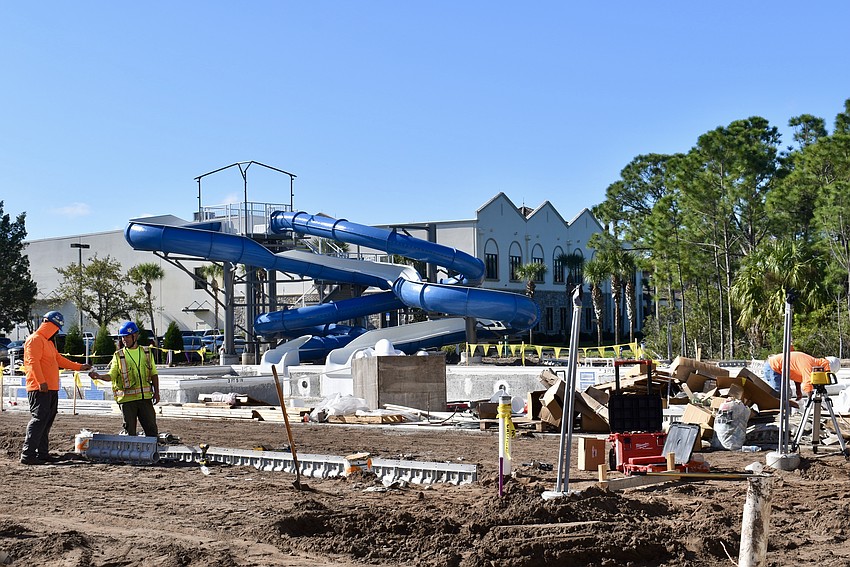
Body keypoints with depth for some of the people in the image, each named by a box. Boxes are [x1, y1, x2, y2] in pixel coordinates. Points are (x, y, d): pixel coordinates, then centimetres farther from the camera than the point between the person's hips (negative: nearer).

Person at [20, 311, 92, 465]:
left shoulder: (49, 342, 24)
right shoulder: (35, 339, -9)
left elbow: (59, 359, 29)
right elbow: (33, 362, -18)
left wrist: (79, 367, 27)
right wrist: (41, 382, -25)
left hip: (51, 389, 10)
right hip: (40, 389, -10)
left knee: (47, 420, 10)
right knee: (39, 419, -14)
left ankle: (42, 452, 14)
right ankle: (28, 454, -15)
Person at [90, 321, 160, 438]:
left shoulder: (146, 352, 10)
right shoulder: (118, 355, 5)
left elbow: (154, 374, 13)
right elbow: (111, 376, -1)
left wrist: (156, 392, 5)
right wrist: (99, 377, -20)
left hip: (145, 397, 2)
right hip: (127, 398, -1)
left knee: (151, 428, 3)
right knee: (130, 431, 2)